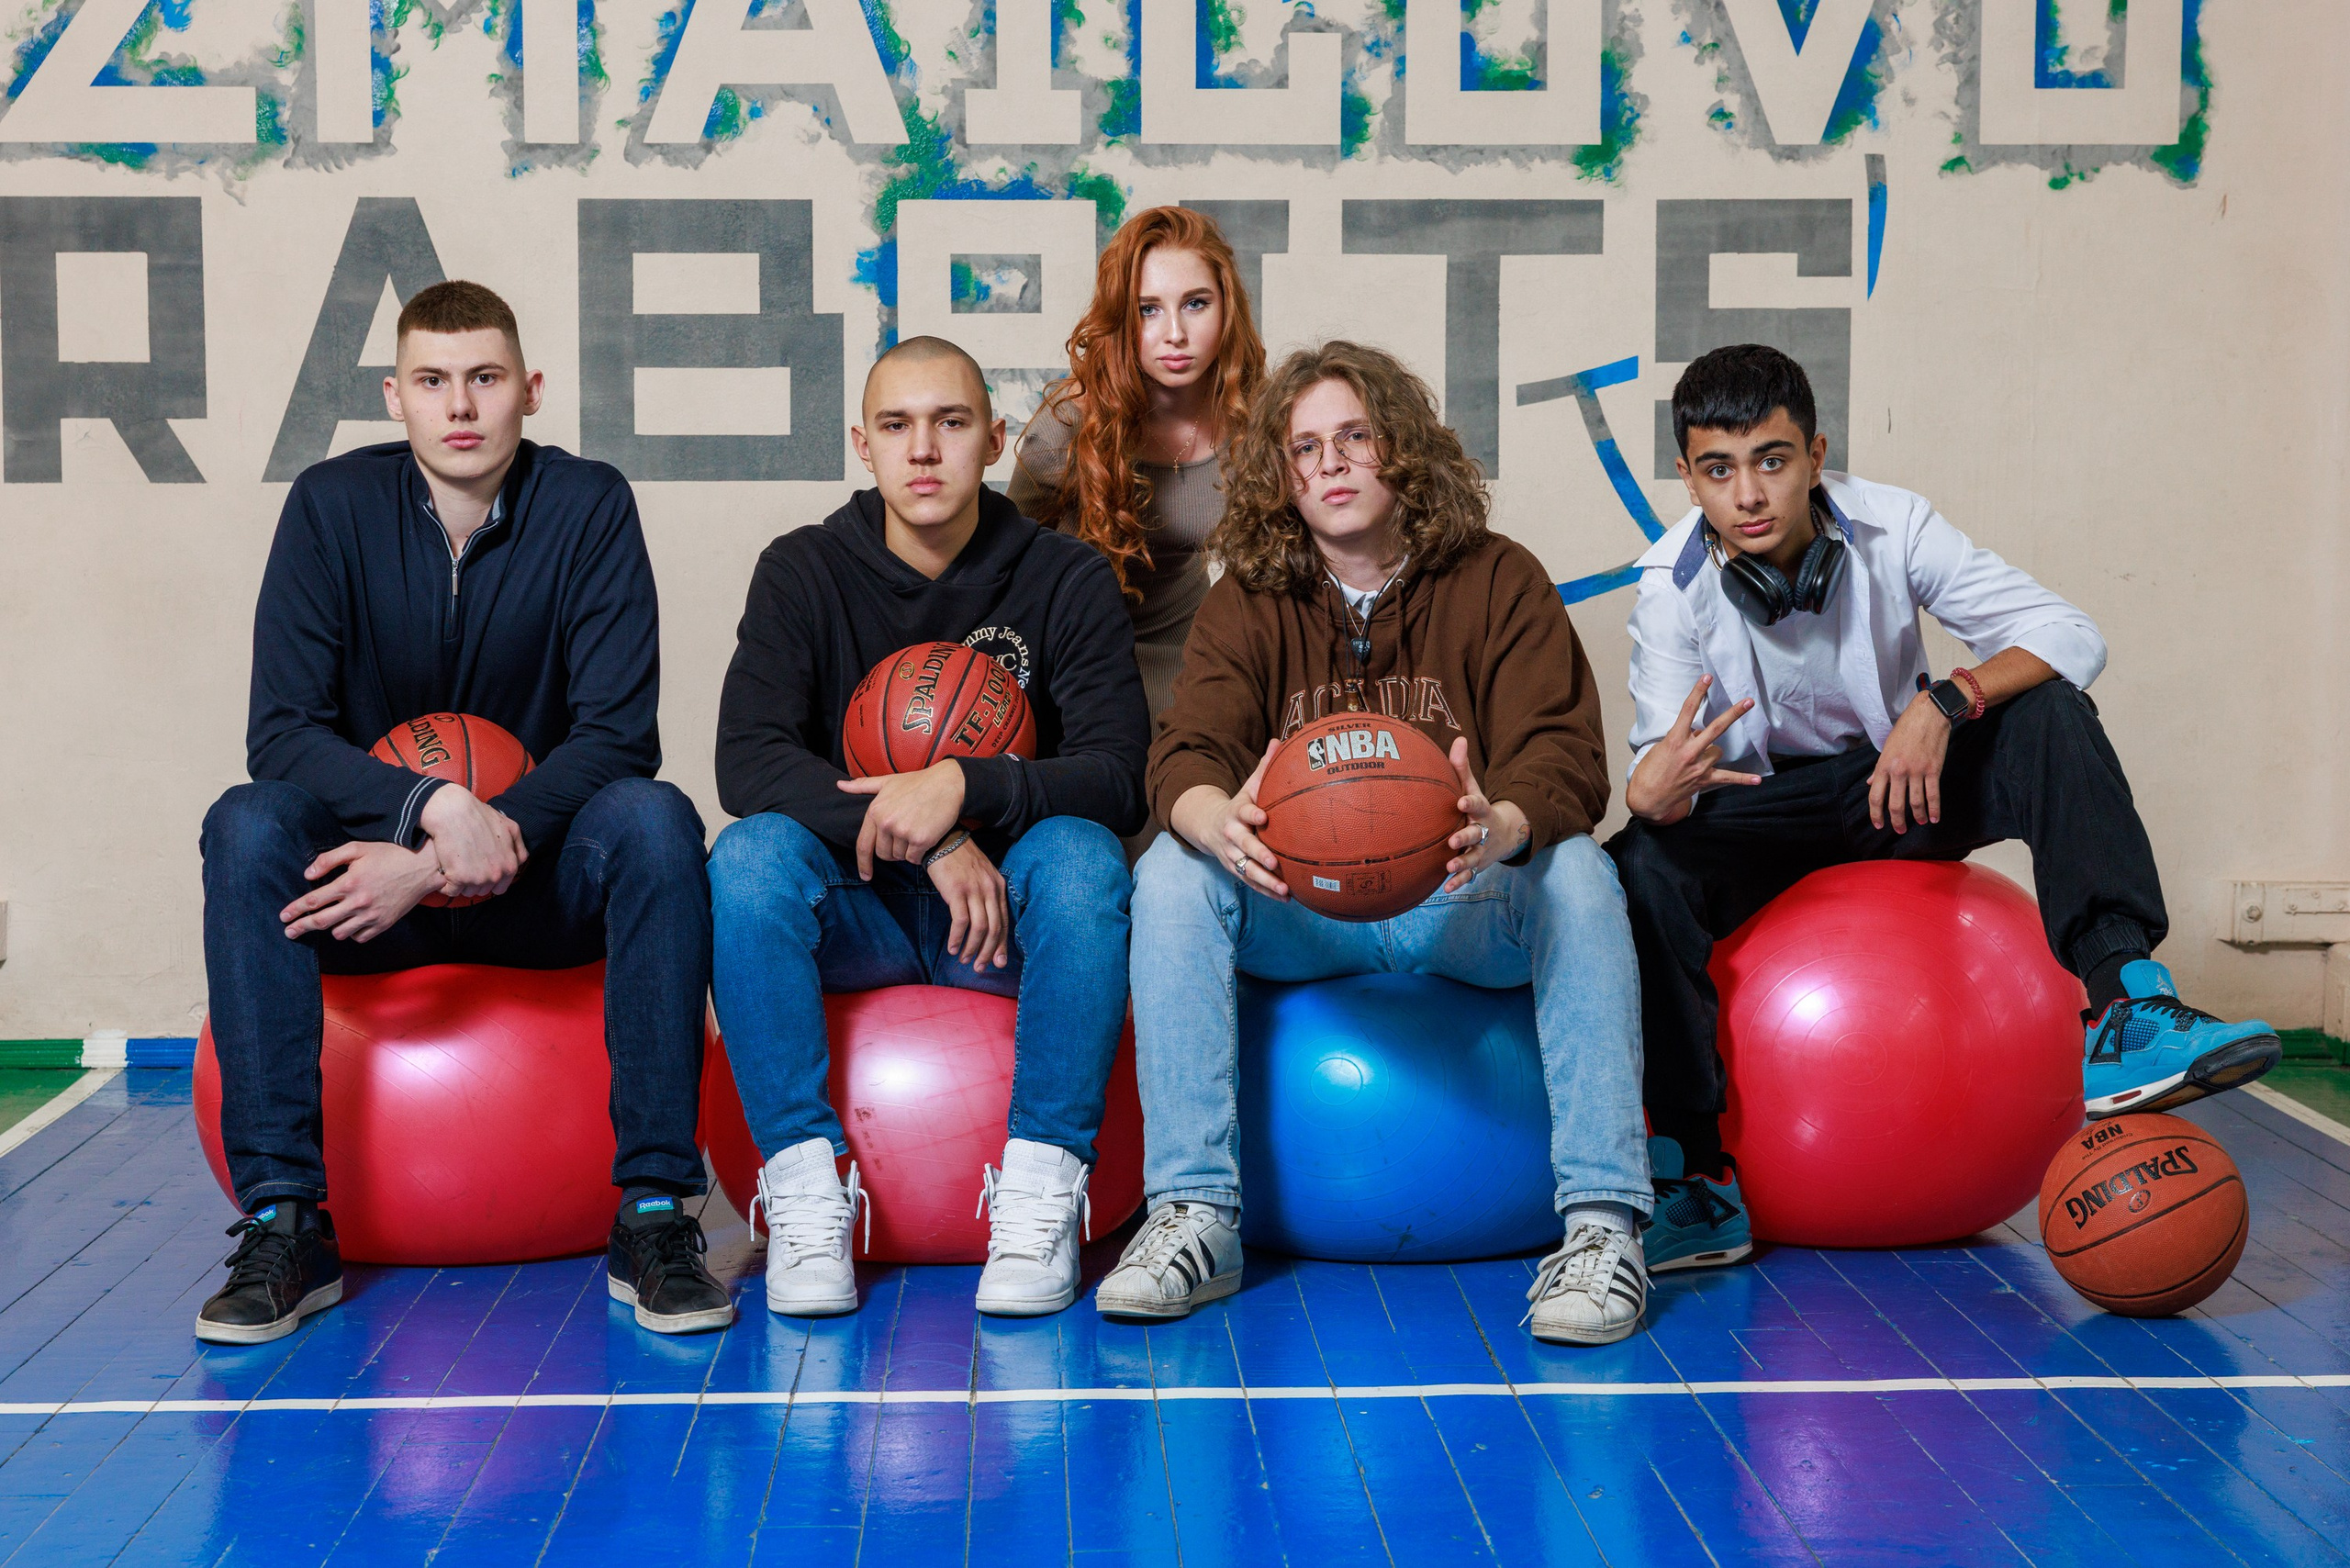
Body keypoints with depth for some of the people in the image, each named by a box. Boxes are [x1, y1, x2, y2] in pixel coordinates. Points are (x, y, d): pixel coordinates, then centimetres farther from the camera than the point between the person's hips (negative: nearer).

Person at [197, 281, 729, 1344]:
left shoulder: (589, 506, -7)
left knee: (655, 819, -30)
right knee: (246, 823, -28)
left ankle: (655, 1215, -29)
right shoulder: (334, 504, -5)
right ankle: (282, 1224, -27)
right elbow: (280, 734, -11)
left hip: (544, 882, -1)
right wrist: (434, 807, -30)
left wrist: (467, 853, -27)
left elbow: (619, 735, -15)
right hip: (373, 873, 1)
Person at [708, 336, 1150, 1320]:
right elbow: (748, 759, -12)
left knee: (1082, 856, -31)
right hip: (857, 907, 1)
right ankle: (804, 1184, -27)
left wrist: (965, 787, -28)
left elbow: (1119, 777, -9)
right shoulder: (803, 573, 1)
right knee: (751, 854, -29)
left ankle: (1040, 1187, -28)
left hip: (1004, 907, 0)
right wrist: (928, 841, -24)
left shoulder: (1069, 581, 0)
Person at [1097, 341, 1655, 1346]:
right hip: (1296, 912, 2)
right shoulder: (1246, 604, 4)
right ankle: (1194, 1215, -26)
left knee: (1579, 871, -31)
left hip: (1466, 907, -1)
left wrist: (1503, 828, -39)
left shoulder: (1498, 581, -1)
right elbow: (1184, 759, -12)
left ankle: (1602, 1223, -32)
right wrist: (1220, 822, -39)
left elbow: (1565, 764, -13)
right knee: (1170, 873, -26)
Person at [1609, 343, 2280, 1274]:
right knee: (1642, 865, -31)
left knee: (2050, 710, -26)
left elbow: (2071, 636, -18)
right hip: (1766, 811, -1)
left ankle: (2122, 1013, -36)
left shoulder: (1891, 529, -16)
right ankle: (1701, 1181, -26)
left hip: (1909, 787, 1)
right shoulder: (1672, 586, -16)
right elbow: (1658, 767, -24)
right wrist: (1651, 793, -50)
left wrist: (1947, 702, -35)